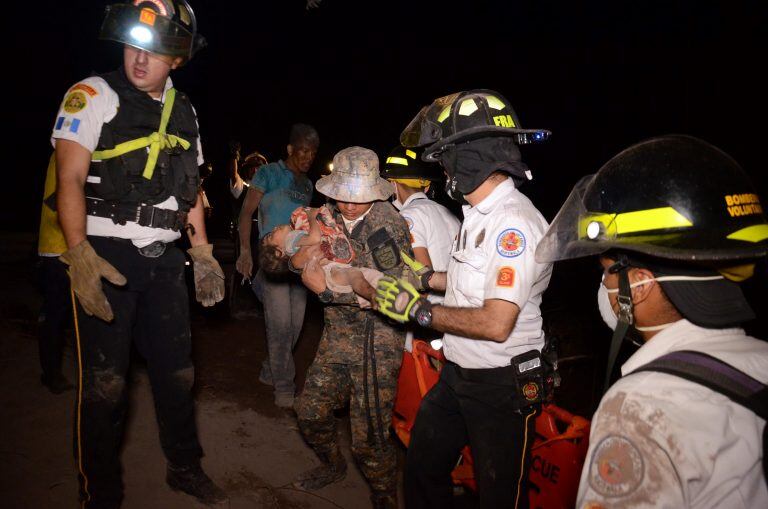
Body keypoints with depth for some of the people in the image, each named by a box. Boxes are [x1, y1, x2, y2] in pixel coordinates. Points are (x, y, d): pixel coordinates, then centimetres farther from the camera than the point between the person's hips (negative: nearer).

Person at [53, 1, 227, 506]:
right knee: (105, 384, 0)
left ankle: (185, 468, 31)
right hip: (105, 256, -5)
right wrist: (80, 255, -23)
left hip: (164, 258, 5)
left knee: (177, 370, 13)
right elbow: (70, 179, -11)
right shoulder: (94, 95, -4)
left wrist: (202, 250, 11)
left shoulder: (184, 111, 13)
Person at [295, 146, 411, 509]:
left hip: (378, 341, -6)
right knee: (310, 410, 18)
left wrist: (326, 288, -26)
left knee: (368, 437, -1)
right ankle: (333, 466, 48)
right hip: (337, 333, 7)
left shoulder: (388, 225, -18)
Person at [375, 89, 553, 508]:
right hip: (457, 375, 9)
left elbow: (496, 324, -29)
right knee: (422, 469, 24)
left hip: (502, 385, -9)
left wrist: (419, 310, -20)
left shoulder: (513, 223, -25)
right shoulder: (479, 213, 6)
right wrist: (424, 278, 14)